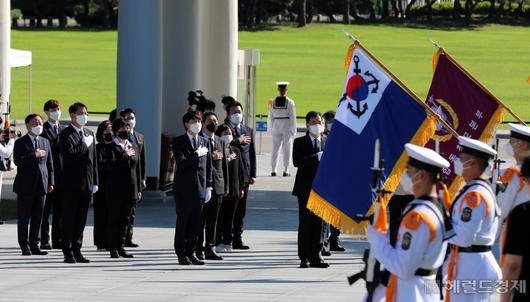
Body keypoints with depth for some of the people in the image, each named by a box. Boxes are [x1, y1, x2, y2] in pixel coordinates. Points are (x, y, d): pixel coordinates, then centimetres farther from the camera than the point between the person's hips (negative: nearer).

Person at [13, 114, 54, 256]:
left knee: (38, 217, 6)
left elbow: (50, 164, 15)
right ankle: (25, 246, 4)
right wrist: (34, 155, -19)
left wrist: (50, 182, 8)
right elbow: (17, 160, -15)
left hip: (41, 185, 5)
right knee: (24, 218, 0)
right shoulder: (20, 143, -2)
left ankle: (34, 245, 11)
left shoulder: (45, 142, 14)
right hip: (25, 185, -5)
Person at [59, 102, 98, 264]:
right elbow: (69, 154, -23)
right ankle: (68, 252, 1)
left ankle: (77, 250, 13)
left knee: (81, 220, 8)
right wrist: (85, 145, -12)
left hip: (87, 183, 6)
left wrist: (95, 182, 12)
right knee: (69, 218, -2)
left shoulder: (89, 134, 15)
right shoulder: (66, 134, -8)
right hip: (71, 183, -6)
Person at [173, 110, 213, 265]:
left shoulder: (204, 142, 13)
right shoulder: (179, 142, -2)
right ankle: (181, 254, 3)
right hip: (183, 188, -4)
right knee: (182, 221, -1)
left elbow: (208, 166, 14)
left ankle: (191, 253, 10)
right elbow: (181, 162, -16)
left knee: (195, 223, 5)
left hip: (199, 188, 4)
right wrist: (196, 154, -18)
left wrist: (208, 187, 8)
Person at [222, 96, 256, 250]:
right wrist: (238, 140, -13)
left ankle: (237, 239, 12)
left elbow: (252, 154, 16)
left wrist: (253, 174, 9)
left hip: (244, 175, 6)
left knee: (240, 210, 7)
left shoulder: (248, 131, 16)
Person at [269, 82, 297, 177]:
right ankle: (286, 170, 2)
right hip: (287, 126, -2)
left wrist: (272, 129, 13)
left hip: (276, 126, 2)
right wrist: (294, 130, 1)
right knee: (287, 149, 4)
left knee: (275, 148, 7)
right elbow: (292, 117, -6)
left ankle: (273, 170, 5)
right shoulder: (290, 102, -8)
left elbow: (271, 116, 4)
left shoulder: (273, 102, -1)